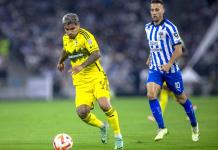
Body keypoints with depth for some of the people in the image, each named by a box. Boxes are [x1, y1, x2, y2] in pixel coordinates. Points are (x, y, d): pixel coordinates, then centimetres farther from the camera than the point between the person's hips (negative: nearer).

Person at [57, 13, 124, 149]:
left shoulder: (85, 35, -12)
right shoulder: (66, 38, 10)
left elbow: (97, 53, -25)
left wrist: (82, 66, -34)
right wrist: (61, 61, 44)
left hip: (96, 76, -5)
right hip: (80, 82, 5)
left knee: (105, 105, -25)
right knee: (82, 112, -15)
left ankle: (118, 138, -4)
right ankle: (102, 126, 18)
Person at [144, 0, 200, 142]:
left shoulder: (169, 27, -13)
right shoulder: (148, 27, 7)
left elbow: (178, 50, -15)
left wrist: (169, 64, -24)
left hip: (171, 69, -4)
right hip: (154, 69, 4)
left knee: (181, 98, 8)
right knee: (151, 94, -19)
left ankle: (194, 125, 32)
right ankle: (162, 128, -12)